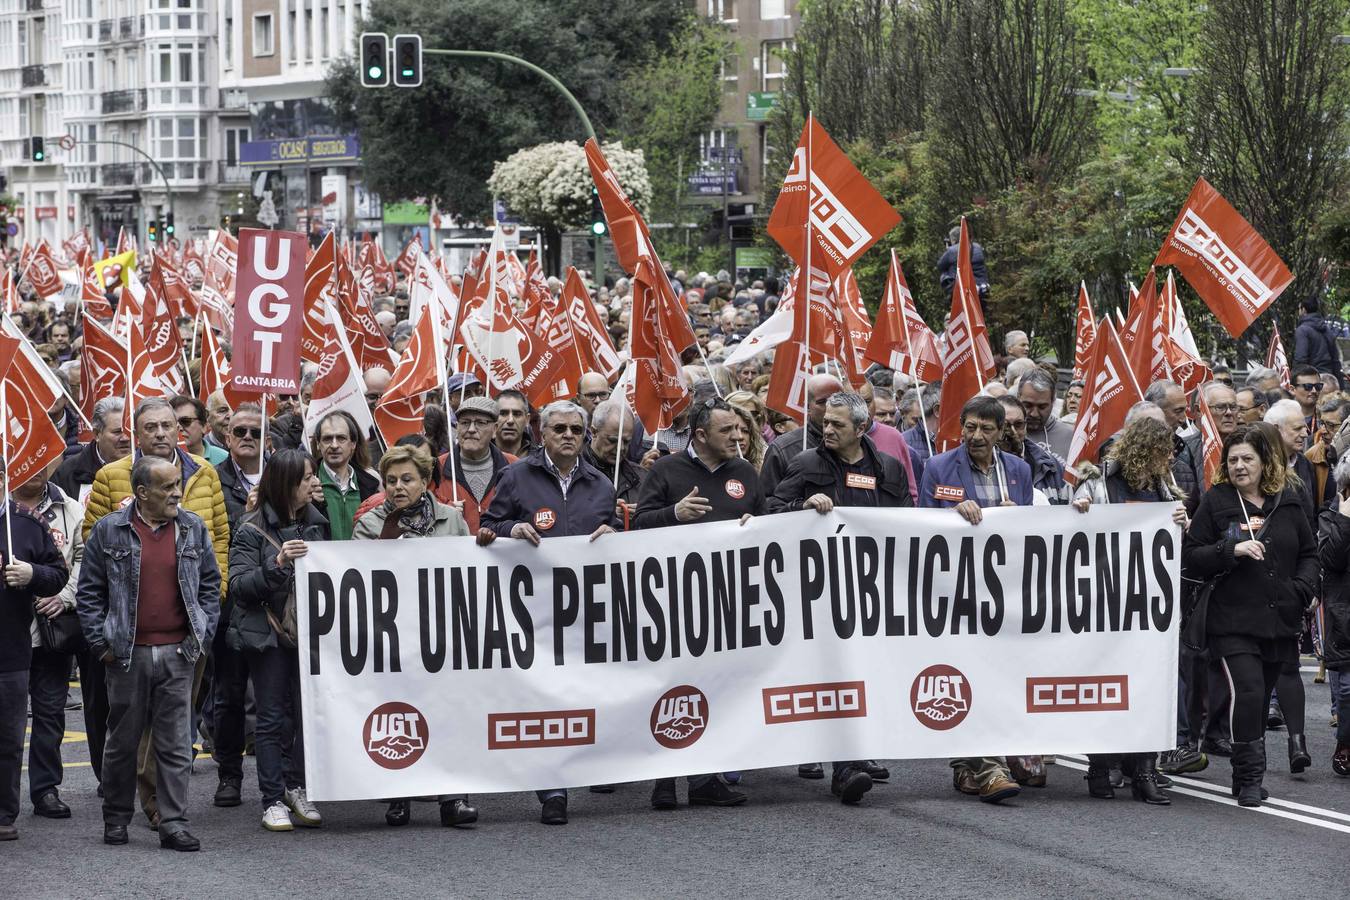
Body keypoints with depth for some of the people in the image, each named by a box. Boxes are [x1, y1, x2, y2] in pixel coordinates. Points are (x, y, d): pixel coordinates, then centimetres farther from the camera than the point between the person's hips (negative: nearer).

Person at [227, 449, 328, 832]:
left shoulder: (315, 522, 10)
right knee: (273, 717, -1)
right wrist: (277, 563, -25)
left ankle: (297, 788, 12)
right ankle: (273, 800, 4)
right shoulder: (253, 529, -6)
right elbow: (238, 586, -13)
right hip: (268, 633, -4)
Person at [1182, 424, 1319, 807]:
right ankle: (1249, 778, -8)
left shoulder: (1287, 504, 10)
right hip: (1234, 622, -3)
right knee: (1248, 692, -17)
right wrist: (1232, 550, -17)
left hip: (1280, 621, 3)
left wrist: (1302, 589, 1)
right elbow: (1190, 560, -3)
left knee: (1263, 696, 9)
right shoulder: (1216, 502, 1)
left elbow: (1309, 555, 19)